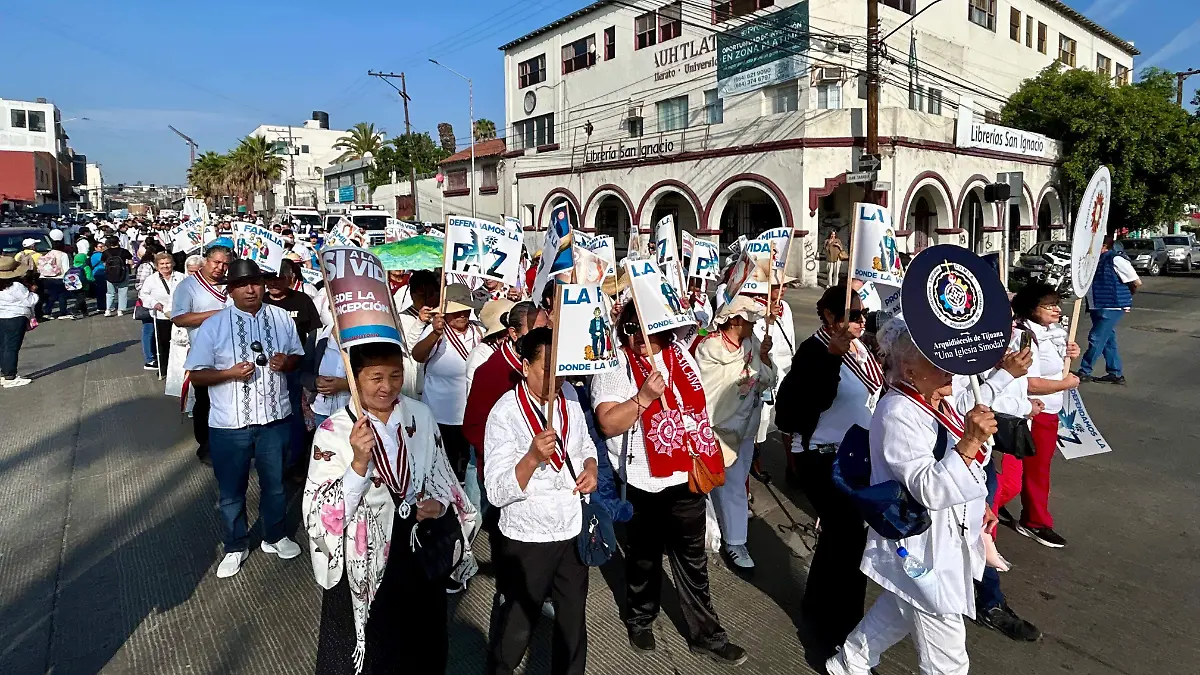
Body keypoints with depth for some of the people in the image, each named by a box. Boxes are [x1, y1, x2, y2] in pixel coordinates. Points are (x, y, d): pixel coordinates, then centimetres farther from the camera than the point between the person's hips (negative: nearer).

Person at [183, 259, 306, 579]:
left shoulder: (281, 318, -1)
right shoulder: (213, 325, -8)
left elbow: (298, 355, 11)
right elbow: (195, 374, -5)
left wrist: (287, 361, -12)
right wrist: (230, 372, -21)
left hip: (274, 418, 2)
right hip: (229, 424, -2)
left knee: (274, 484, 18)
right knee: (231, 491, 13)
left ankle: (274, 536, 40)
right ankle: (235, 547, 34)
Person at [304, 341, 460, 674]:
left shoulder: (421, 415, -5)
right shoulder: (333, 432, -16)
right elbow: (322, 514, -21)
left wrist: (439, 504, -11)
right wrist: (359, 464, -33)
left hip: (420, 552, 4)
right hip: (365, 563, -3)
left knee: (422, 647, 23)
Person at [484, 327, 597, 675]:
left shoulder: (569, 396, -1)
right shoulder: (505, 413, -19)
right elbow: (497, 493, -23)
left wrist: (591, 469, -5)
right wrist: (534, 457, -38)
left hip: (574, 531, 5)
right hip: (527, 540, -5)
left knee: (574, 620, 21)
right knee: (517, 627, 14)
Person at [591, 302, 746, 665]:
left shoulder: (680, 355, 3)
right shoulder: (614, 365, -14)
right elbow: (608, 423, -22)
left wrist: (710, 452, 16)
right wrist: (645, 396, -33)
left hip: (687, 477, 4)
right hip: (643, 482, -4)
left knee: (693, 559, 16)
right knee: (644, 558, 16)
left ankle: (706, 632, 31)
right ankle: (640, 621, 40)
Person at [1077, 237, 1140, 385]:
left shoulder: (1116, 259, -15)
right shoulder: (1098, 259, 11)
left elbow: (1137, 282, -12)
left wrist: (1126, 296, 3)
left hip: (1112, 307, -9)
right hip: (1098, 307, 9)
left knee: (1096, 339, -7)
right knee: (1108, 340, 13)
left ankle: (1084, 372, -2)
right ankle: (1116, 374, 21)